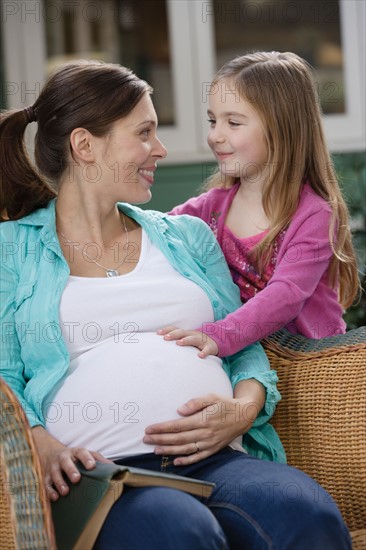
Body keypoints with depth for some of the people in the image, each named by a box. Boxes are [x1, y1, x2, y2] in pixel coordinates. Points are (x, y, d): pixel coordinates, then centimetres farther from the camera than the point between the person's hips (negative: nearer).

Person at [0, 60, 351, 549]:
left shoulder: (188, 236, 26)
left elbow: (246, 347, 20)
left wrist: (244, 408, -3)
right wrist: (42, 445, -17)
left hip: (215, 458, 3)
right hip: (99, 469, -3)